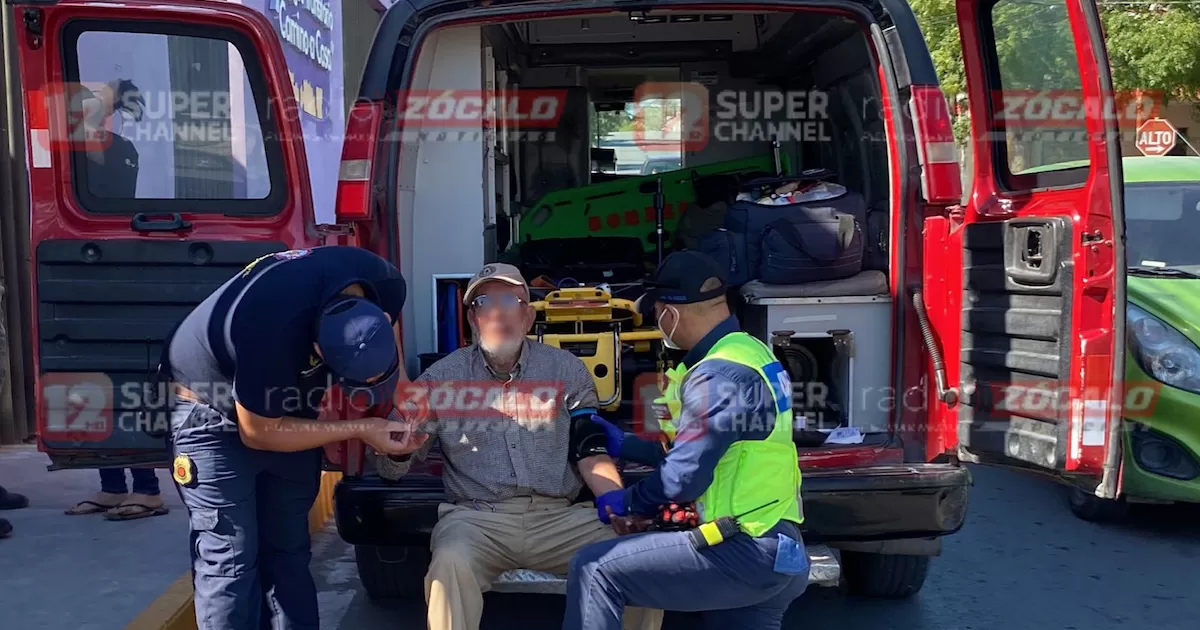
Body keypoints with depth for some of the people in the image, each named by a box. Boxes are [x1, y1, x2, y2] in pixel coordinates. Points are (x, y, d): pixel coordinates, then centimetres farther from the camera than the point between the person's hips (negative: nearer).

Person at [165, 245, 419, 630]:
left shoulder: (384, 284, -22)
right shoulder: (272, 333, -41)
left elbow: (389, 325, 4)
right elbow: (258, 433, -24)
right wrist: (360, 430, -24)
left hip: (287, 406, 6)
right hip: (211, 409, -6)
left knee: (288, 553, 8)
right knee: (229, 561, -11)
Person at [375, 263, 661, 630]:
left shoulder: (567, 370, 7)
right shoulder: (442, 377, 5)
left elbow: (590, 453, 6)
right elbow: (392, 469, 7)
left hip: (559, 516, 1)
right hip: (476, 516, -1)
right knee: (450, 563, -34)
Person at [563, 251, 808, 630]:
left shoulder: (719, 375, -18)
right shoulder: (749, 353, 13)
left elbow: (682, 478, -19)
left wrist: (628, 503, 0)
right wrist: (624, 446, 23)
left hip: (746, 552, -10)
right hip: (776, 552, 10)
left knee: (594, 571, -10)